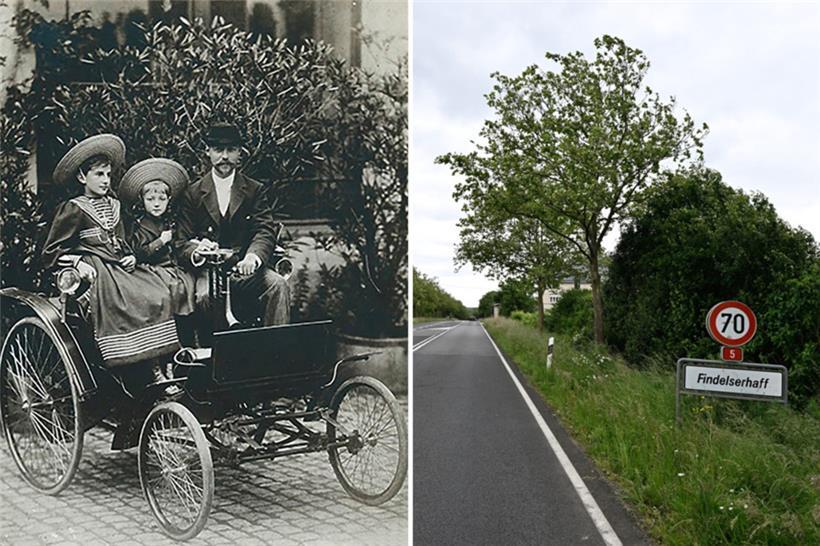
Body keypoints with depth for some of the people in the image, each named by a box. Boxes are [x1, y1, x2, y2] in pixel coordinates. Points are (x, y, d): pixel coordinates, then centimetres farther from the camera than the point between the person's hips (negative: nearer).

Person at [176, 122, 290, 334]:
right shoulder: (192, 193, 11)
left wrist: (253, 256, -25)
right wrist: (197, 251, -21)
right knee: (205, 296, -33)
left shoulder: (255, 190, 12)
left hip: (246, 268, 1)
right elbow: (182, 242, 5)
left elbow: (266, 231, -1)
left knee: (278, 285, -27)